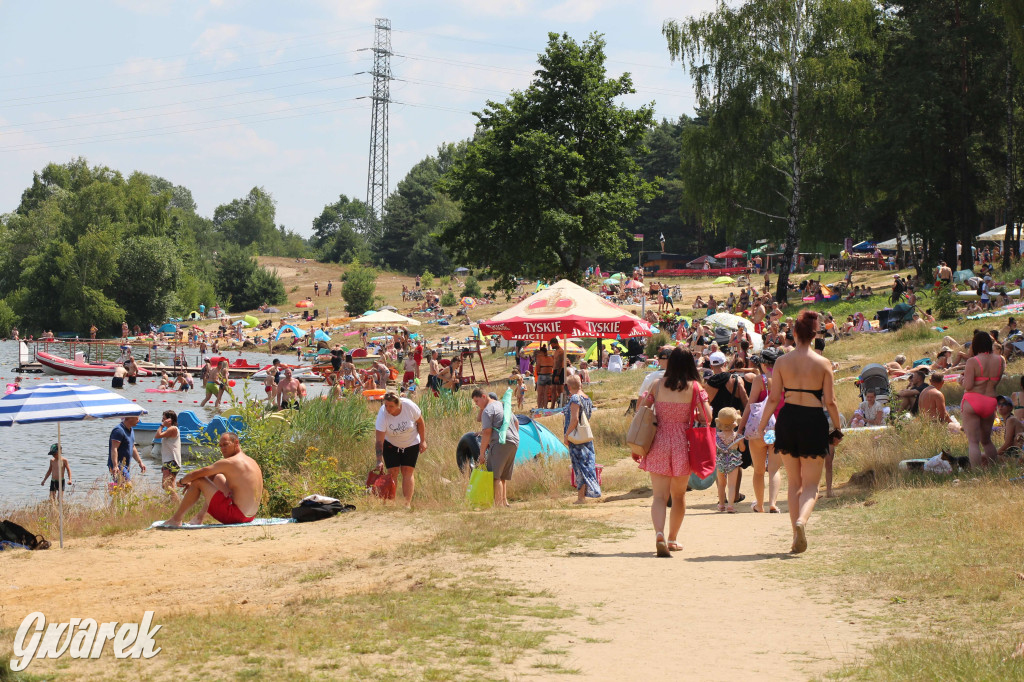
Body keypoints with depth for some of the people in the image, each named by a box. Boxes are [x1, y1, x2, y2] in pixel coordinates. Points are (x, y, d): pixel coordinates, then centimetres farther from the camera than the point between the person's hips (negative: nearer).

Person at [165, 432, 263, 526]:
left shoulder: (229, 463, -13)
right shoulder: (251, 461, 14)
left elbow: (196, 474, -8)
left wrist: (182, 481, 12)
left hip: (236, 516, -9)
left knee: (198, 481, -3)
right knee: (217, 477, 28)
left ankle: (176, 519, 10)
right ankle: (199, 517, 31)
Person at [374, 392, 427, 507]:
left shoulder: (409, 406, -28)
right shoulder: (382, 414, -28)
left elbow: (420, 422, -9)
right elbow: (379, 441, -29)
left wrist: (423, 441, -6)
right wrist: (379, 461, -34)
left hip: (411, 443, 0)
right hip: (391, 444, 0)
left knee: (408, 471, -6)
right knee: (392, 472, -7)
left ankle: (407, 503, -7)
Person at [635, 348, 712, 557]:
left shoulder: (658, 385, 2)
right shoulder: (694, 387, -3)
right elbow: (707, 417, -9)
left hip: (658, 445, 0)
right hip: (682, 445, 0)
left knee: (659, 495, -1)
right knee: (679, 494, 18)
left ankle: (659, 533, -26)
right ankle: (672, 539, 26)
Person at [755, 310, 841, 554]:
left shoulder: (782, 362, -2)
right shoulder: (823, 364, -5)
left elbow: (773, 399, -2)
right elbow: (830, 401, -5)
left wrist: (761, 426, 9)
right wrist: (837, 430, 7)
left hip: (788, 418, 2)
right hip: (814, 421, -2)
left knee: (794, 482, 15)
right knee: (811, 483, 6)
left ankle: (797, 538, 13)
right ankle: (801, 520, -24)